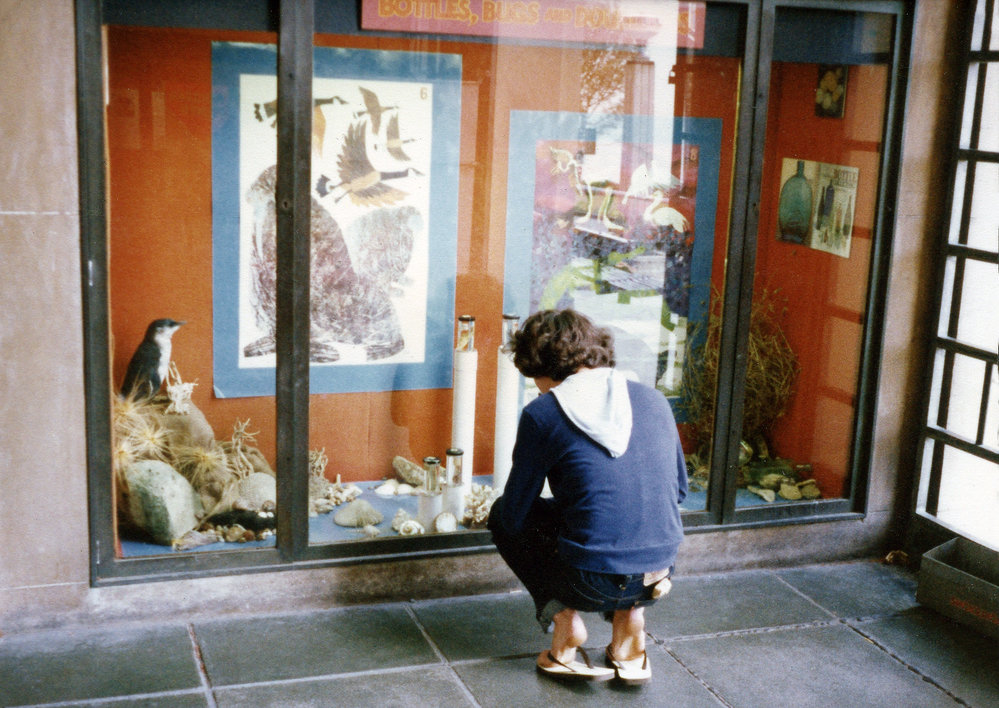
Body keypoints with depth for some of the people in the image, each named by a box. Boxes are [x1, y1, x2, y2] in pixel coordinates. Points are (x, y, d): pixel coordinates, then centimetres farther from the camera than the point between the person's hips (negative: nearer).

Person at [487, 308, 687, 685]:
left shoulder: (543, 413, -6)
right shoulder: (653, 399, 7)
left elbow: (515, 516, 0)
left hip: (594, 582, -5)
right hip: (659, 575, 5)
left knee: (502, 515, 21)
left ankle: (564, 619, 7)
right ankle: (630, 618, 20)